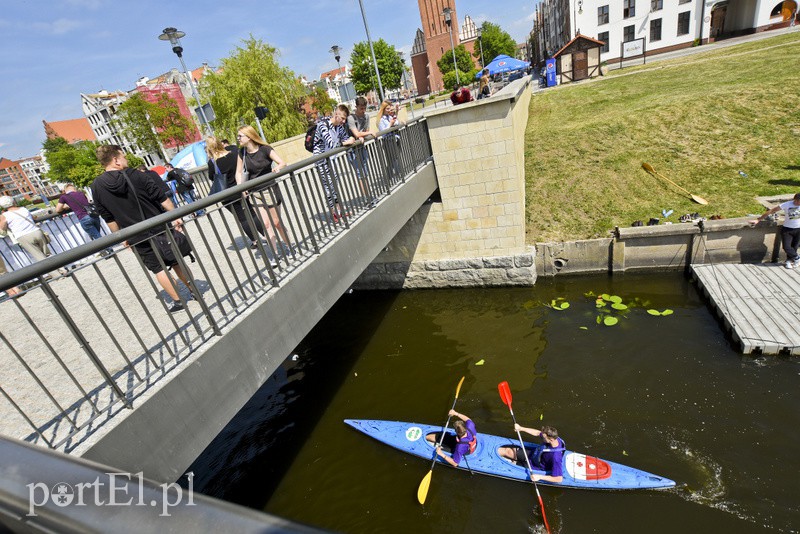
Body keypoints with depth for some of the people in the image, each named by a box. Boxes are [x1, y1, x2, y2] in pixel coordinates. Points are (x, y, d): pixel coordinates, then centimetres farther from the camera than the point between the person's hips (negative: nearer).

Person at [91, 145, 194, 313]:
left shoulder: (96, 187, -1)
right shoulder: (134, 175, -8)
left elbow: (108, 219, 5)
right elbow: (162, 198, -11)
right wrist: (176, 217, -5)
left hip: (138, 238, 1)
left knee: (157, 268, 8)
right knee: (176, 261, 13)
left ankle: (177, 301, 9)